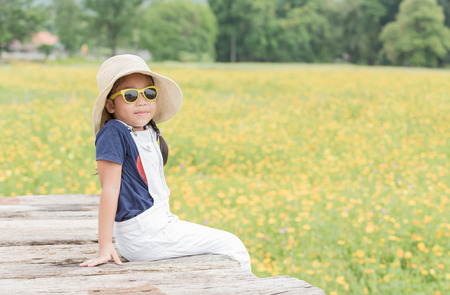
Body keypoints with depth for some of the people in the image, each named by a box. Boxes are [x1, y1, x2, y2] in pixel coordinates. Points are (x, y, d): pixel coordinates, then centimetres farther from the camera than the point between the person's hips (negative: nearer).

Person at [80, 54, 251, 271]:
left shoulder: (150, 133, 9)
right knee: (231, 245, -3)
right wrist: (105, 246, -22)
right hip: (142, 233, -9)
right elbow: (110, 188, -20)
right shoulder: (114, 134, -17)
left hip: (159, 222, 9)